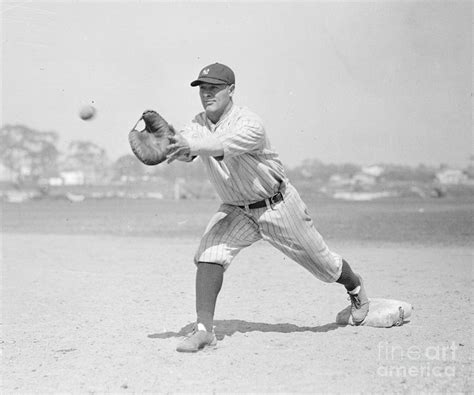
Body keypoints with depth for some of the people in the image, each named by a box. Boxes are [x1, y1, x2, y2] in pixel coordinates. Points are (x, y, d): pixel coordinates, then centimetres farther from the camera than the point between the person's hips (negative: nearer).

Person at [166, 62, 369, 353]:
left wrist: (193, 145, -64)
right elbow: (183, 151, -26)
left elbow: (225, 147, -47)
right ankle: (204, 329, -17)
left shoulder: (250, 124, -27)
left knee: (323, 264, 10)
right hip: (236, 211, 4)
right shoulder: (199, 125, -7)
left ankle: (356, 288, 43)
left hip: (278, 206, -4)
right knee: (209, 253, -21)